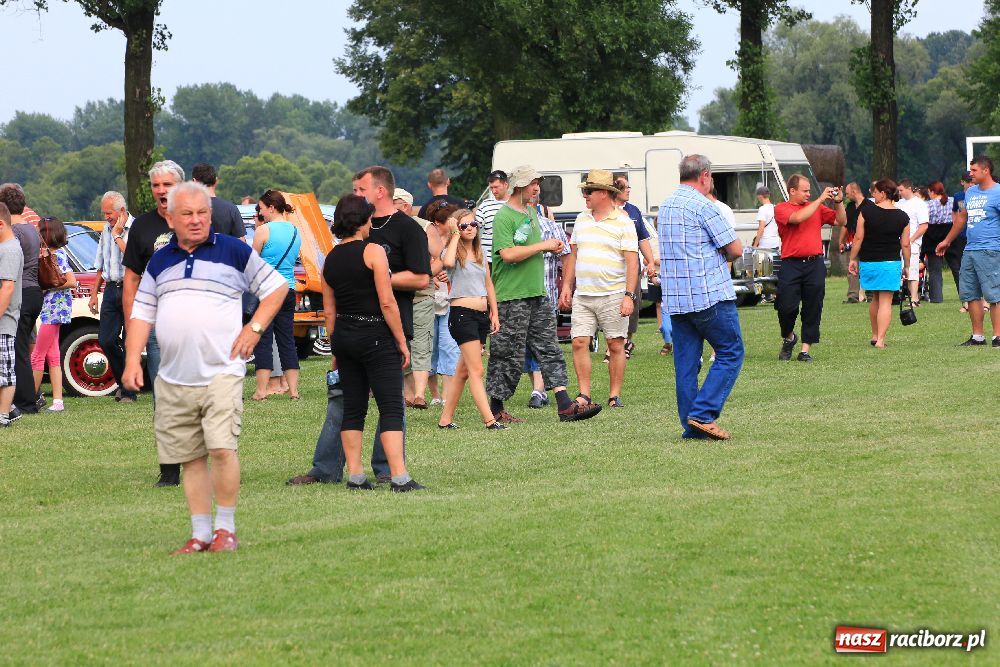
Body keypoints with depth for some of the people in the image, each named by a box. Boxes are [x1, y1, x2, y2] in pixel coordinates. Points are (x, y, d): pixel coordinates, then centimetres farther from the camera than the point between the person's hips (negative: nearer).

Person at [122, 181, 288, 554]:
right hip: (173, 379, 4)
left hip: (221, 372, -4)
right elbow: (141, 314, 16)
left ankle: (226, 529, -3)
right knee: (190, 457, 7)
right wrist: (133, 361, 4)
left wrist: (254, 328, -2)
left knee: (221, 448, -16)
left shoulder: (234, 252, 3)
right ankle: (200, 533, 14)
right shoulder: (159, 263, 14)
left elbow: (277, 287, 8)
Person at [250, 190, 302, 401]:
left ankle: (261, 390, -4)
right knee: (287, 340, 10)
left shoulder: (264, 231, -10)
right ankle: (293, 389, 8)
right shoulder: (295, 231, 10)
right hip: (289, 291, 6)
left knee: (263, 340, -2)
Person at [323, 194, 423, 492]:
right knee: (391, 408, -6)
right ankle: (399, 477, -13)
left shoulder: (331, 258, 8)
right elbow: (387, 303, -13)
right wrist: (402, 342, -7)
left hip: (342, 336, 6)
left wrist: (336, 349, 18)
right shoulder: (373, 252, -10)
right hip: (375, 335, -6)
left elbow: (329, 310, 11)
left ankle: (355, 476, 10)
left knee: (353, 408, 12)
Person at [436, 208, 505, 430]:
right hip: (462, 313, -7)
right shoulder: (454, 252, -3)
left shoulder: (480, 254, 16)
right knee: (476, 370, -12)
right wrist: (455, 235, -16)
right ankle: (489, 420, -18)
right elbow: (448, 262, -28)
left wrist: (495, 315, 18)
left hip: (482, 314, 7)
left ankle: (445, 419, 18)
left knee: (464, 370, 11)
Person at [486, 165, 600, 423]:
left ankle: (566, 406, -1)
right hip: (512, 296, -9)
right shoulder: (504, 216, -11)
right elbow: (508, 254, -23)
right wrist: (543, 246, -16)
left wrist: (551, 247, 10)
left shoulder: (532, 212, 17)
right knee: (509, 356, -3)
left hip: (538, 294, 9)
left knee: (549, 349, 3)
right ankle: (496, 409, 8)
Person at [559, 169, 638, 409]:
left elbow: (632, 261, -8)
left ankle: (615, 395, 7)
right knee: (579, 342, -3)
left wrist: (629, 296, -15)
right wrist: (566, 285, 13)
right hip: (582, 295, 5)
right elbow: (573, 254, 20)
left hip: (613, 295, -5)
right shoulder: (582, 219, 13)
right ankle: (584, 394, 1)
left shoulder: (623, 222, -4)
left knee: (616, 345, 0)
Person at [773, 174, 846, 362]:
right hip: (791, 265, -3)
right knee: (787, 307, -5)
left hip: (815, 264, 3)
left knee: (813, 309, 1)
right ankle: (788, 338, 23)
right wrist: (820, 199, -12)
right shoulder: (781, 209, 1)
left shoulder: (817, 208, 15)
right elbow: (798, 217, -18)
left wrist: (839, 202, -1)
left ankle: (806, 350, 7)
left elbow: (841, 221, 14)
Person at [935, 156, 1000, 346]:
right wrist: (947, 241, 35)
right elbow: (962, 218, 30)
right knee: (970, 294, 8)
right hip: (969, 250, 8)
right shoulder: (970, 192, 18)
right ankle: (978, 336, 15)